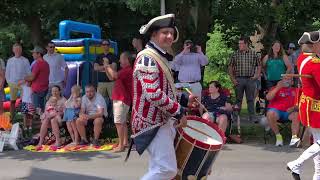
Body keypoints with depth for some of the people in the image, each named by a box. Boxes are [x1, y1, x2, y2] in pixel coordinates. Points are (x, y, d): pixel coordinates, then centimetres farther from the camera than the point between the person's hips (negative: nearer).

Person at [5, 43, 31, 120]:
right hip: (12, 84, 2)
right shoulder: (10, 61, 6)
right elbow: (7, 73, 11)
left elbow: (28, 73, 1)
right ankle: (11, 118, 15)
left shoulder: (25, 60, 0)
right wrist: (9, 82, 5)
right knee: (12, 101, 8)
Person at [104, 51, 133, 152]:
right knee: (123, 122, 18)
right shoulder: (125, 70, 19)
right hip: (121, 99, 11)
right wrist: (106, 69, 9)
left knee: (119, 122, -13)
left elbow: (114, 75, -28)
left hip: (121, 100, -11)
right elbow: (111, 78, 23)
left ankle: (120, 146, -13)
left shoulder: (127, 70, -15)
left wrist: (108, 67, -11)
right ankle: (125, 142, 27)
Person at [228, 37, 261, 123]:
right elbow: (230, 67, 6)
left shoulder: (254, 54, 3)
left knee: (250, 99, 3)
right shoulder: (235, 54, 3)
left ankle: (252, 116, 9)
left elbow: (259, 66, 10)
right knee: (238, 99, 6)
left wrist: (257, 75, -2)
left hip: (250, 79, 0)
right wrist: (232, 79, -1)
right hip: (239, 79, 0)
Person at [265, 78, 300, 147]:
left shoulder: (295, 91, 18)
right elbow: (268, 98, 0)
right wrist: (277, 88, -7)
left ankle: (294, 137, -38)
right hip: (275, 111, -1)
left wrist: (293, 108, -11)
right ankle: (278, 136, -22)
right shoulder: (275, 88, 16)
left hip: (288, 112, 1)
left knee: (297, 115, -30)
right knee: (270, 114, -34)